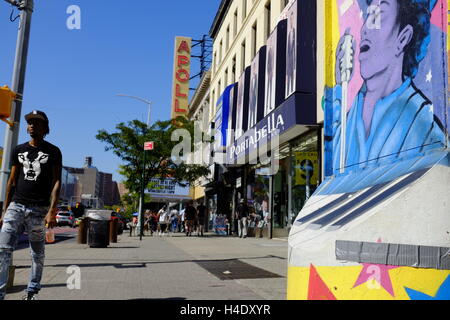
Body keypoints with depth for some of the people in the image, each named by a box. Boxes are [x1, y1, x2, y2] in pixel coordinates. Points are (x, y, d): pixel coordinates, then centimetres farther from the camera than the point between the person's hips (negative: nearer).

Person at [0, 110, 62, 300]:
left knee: (38, 254, 4)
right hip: (16, 206, 3)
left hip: (39, 209, -3)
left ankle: (32, 292, 15)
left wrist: (52, 211, -13)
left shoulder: (53, 152, 3)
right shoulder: (19, 150, 14)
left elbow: (56, 182, -3)